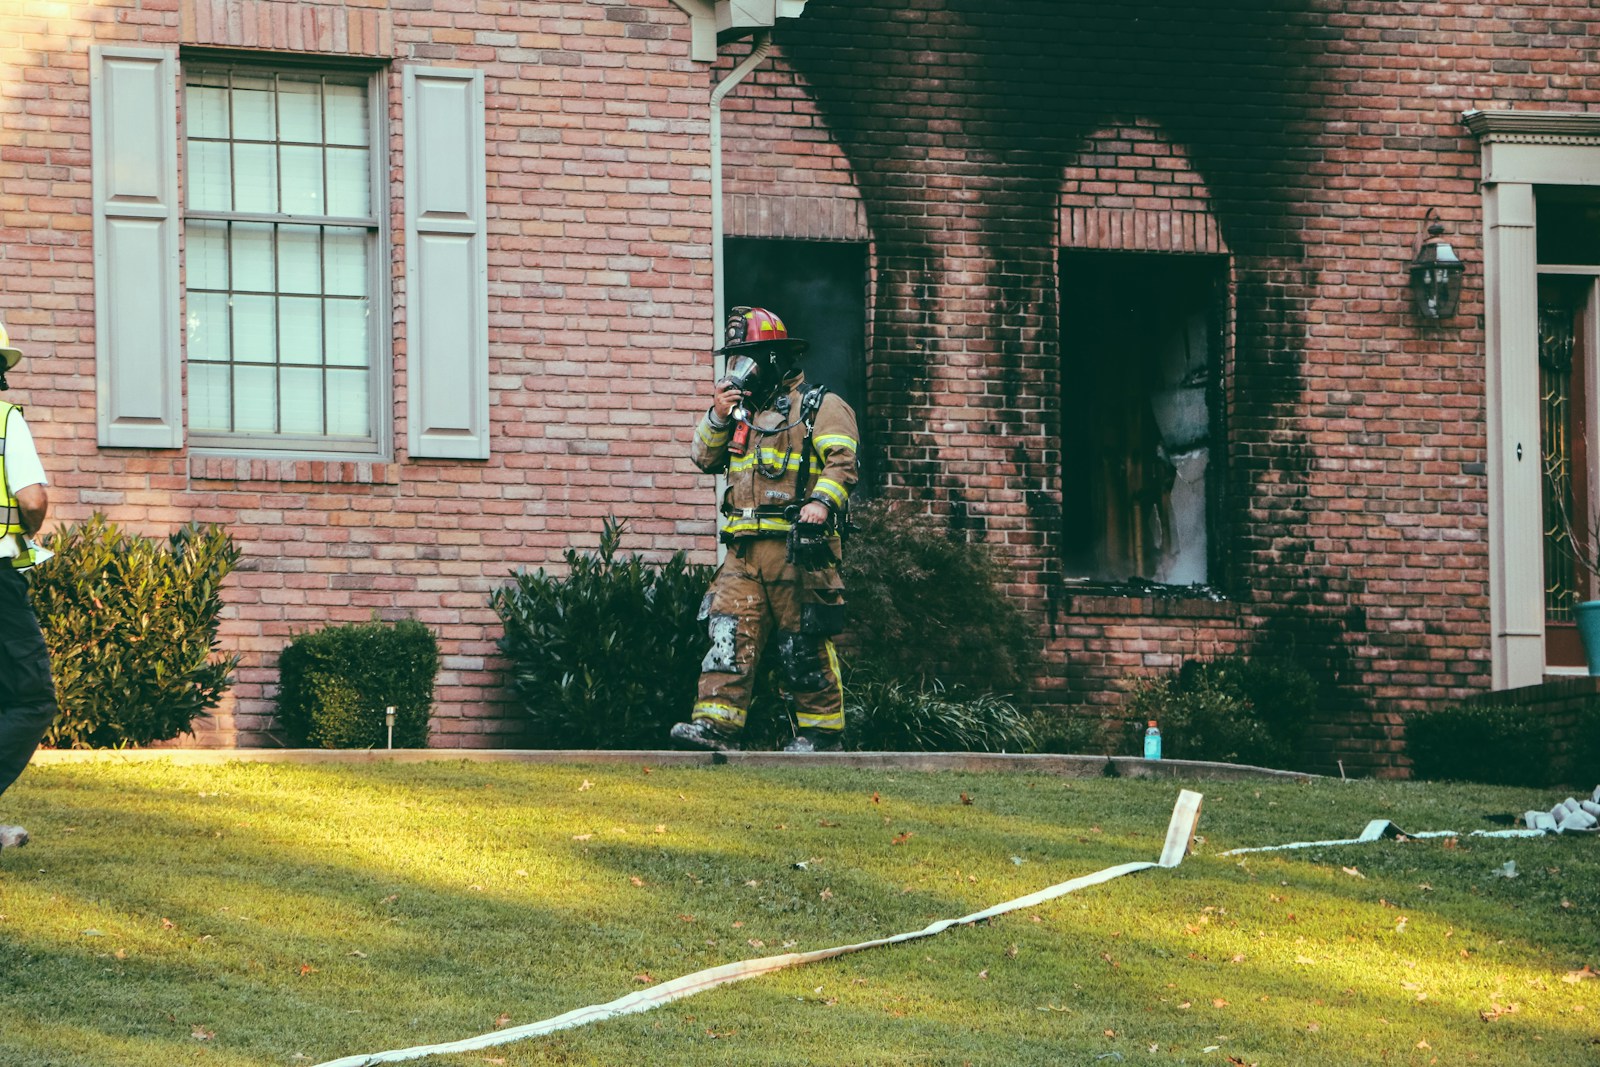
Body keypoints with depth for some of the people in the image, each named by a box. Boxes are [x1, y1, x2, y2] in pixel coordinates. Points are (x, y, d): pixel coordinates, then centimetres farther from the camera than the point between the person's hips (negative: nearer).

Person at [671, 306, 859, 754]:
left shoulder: (819, 407, 3)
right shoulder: (742, 411, 24)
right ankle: (716, 724, -14)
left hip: (798, 546, -6)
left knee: (804, 644, -3)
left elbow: (842, 461, -10)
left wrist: (822, 501, -28)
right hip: (745, 549, 6)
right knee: (730, 632, -7)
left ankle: (822, 729, 4)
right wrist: (717, 418, 2)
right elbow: (705, 459, 19)